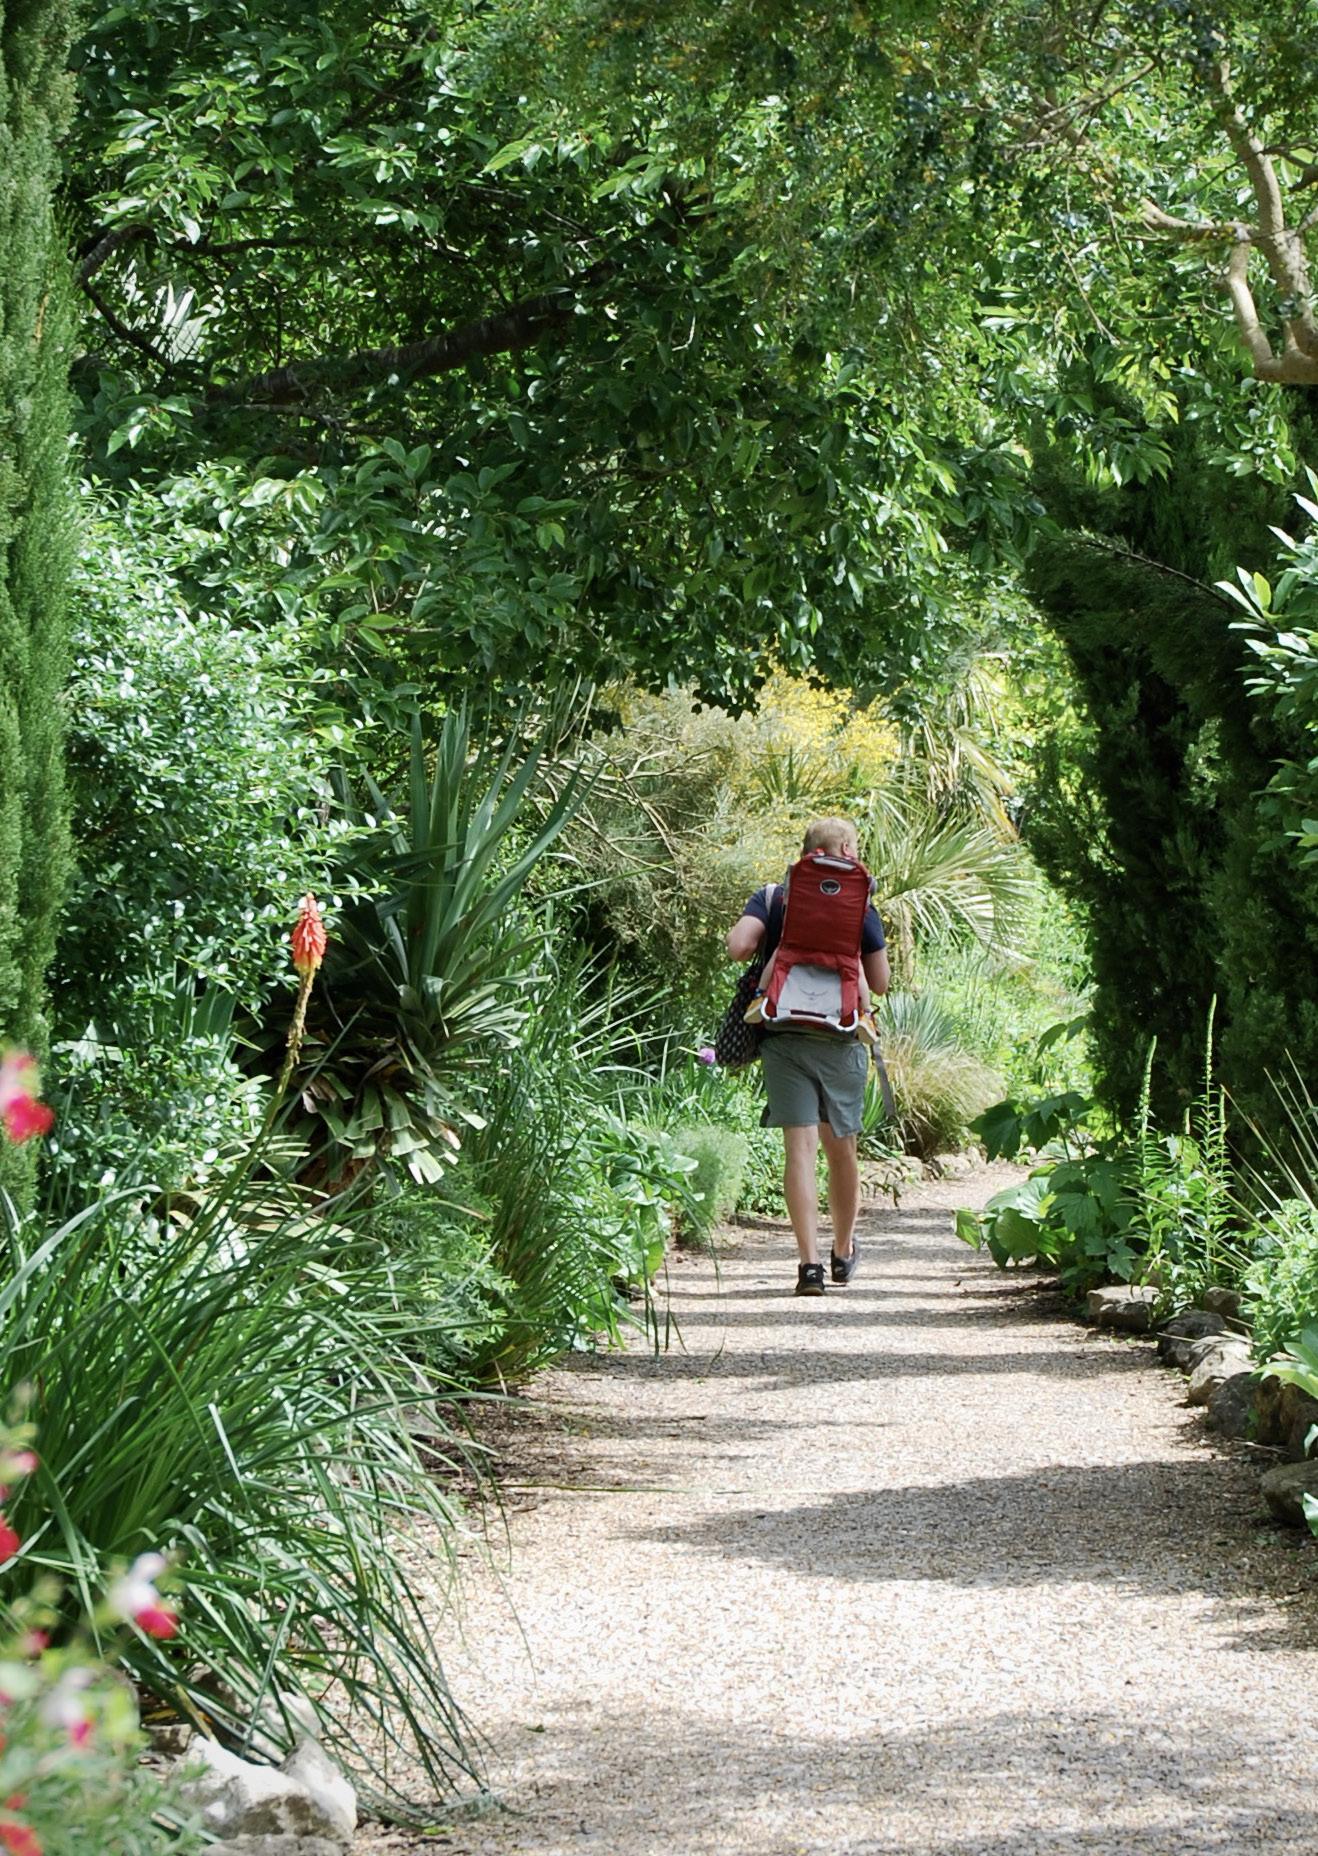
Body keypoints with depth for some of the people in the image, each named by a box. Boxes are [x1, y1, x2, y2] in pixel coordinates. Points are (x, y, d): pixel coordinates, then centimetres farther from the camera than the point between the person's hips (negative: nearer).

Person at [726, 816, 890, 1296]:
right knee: (841, 1147, 15)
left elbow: (739, 946, -13)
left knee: (800, 1146, -5)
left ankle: (809, 1262, -15)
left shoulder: (771, 899, 3)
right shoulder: (860, 906, 2)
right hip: (842, 1040, 0)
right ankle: (844, 1252, 30)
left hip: (784, 1036, 0)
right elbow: (881, 983, 3)